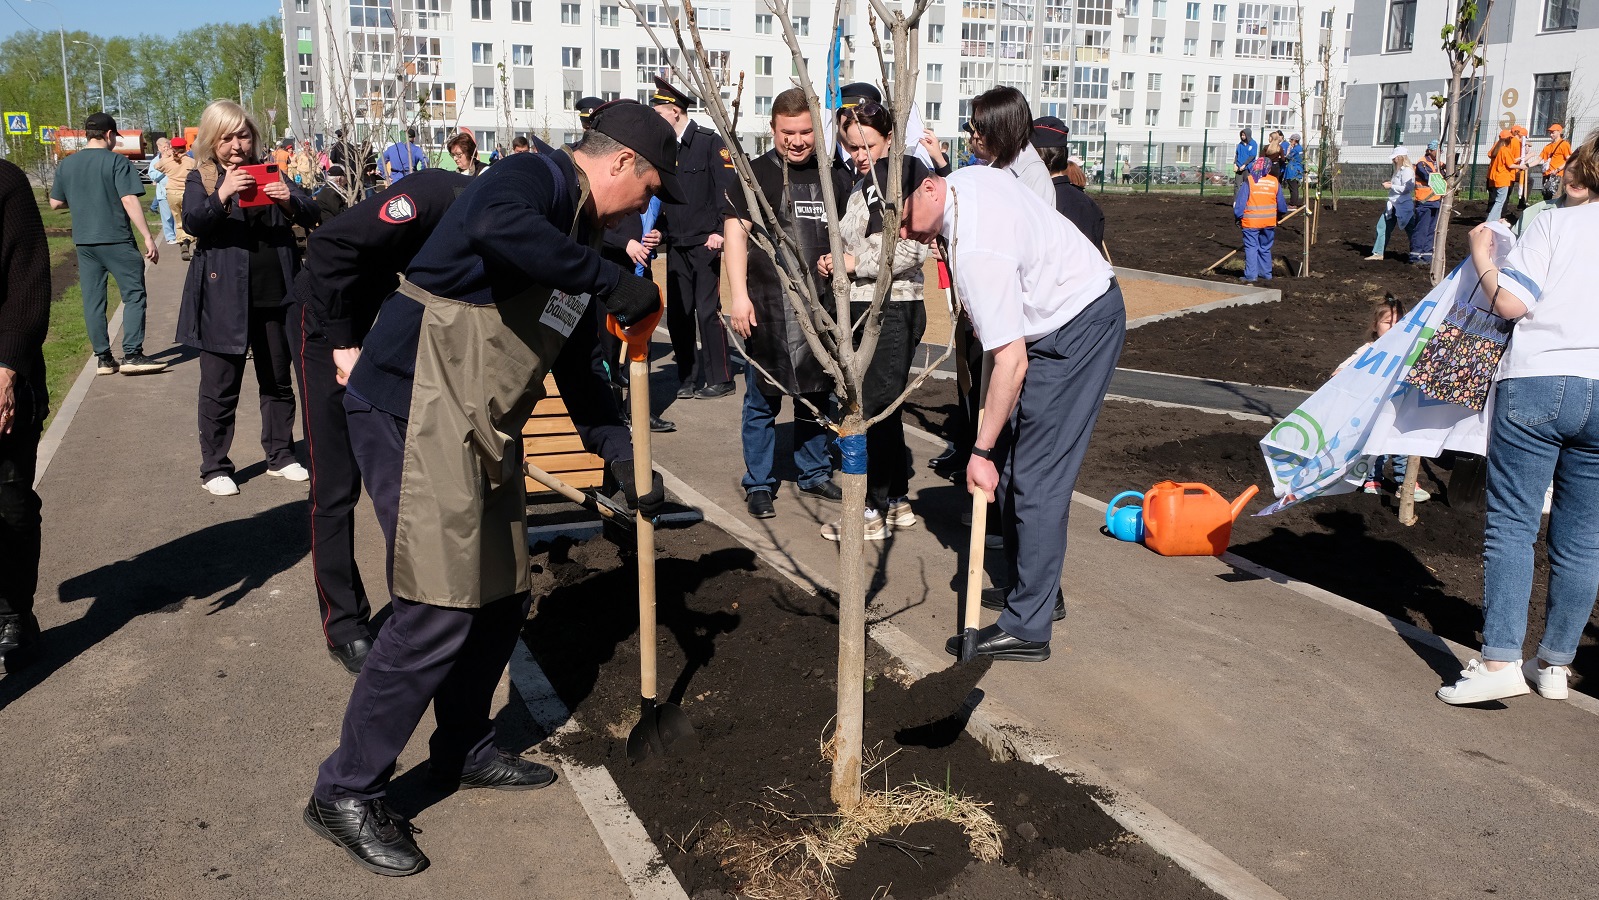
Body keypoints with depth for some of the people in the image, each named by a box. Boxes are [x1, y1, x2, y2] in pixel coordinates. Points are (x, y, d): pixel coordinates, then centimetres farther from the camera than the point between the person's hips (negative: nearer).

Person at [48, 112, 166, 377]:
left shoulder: (67, 164, 8)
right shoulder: (116, 161, -8)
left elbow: (55, 203, 13)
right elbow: (129, 200, -16)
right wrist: (148, 238, -16)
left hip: (84, 241, 6)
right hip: (117, 240, -5)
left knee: (93, 300, 9)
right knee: (134, 295, 1)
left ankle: (103, 358, 12)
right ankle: (132, 355, -6)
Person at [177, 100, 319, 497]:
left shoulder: (270, 173, 11)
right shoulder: (201, 179, 3)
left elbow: (311, 215, 1)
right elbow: (193, 222, -15)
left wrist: (290, 201, -21)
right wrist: (221, 196, -34)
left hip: (275, 296, 3)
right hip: (225, 300, -3)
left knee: (279, 382, 13)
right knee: (220, 388, 3)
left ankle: (280, 456, 26)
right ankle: (214, 467, 13)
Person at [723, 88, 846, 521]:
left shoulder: (835, 176, 10)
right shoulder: (754, 174, -2)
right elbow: (736, 232, -8)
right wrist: (740, 296, -16)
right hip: (767, 307, -4)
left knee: (815, 395, 14)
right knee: (763, 400, 2)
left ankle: (815, 474, 29)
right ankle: (759, 485, 14)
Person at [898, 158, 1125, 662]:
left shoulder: (977, 251, -30)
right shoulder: (967, 179, -3)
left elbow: (1011, 363, -30)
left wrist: (981, 451, -23)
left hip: (1079, 328, -10)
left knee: (1036, 478, -9)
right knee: (1009, 462, 12)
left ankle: (1027, 628, -2)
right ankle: (1040, 592, 24)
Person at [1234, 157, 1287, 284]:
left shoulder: (1248, 181, -6)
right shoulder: (1275, 182, 4)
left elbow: (1239, 203, -8)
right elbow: (1281, 206, 11)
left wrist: (1239, 218, 2)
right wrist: (1279, 215, 29)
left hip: (1251, 221, -3)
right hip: (1269, 222, 4)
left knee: (1251, 248, -1)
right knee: (1265, 248, 16)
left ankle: (1250, 276, -7)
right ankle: (1266, 273, 23)